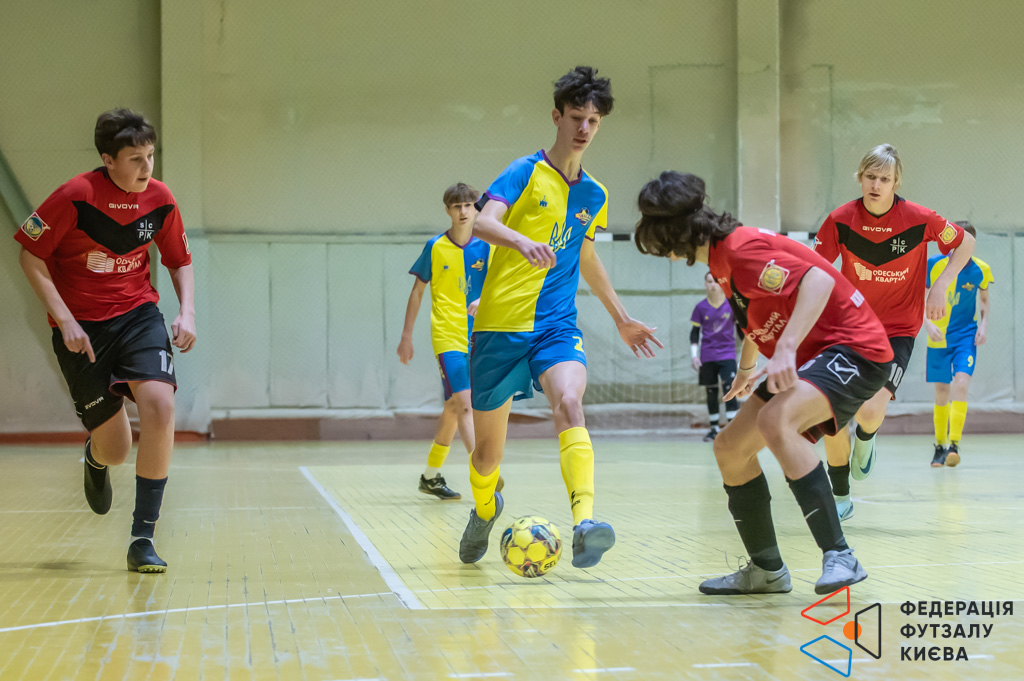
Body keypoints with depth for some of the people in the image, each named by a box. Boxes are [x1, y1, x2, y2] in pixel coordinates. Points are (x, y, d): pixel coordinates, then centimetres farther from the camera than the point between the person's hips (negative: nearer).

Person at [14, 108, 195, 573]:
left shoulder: (160, 198, -3)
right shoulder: (76, 196, -16)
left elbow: (180, 261, 12)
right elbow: (31, 255, -8)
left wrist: (187, 312, -4)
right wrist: (64, 319, -15)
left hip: (137, 313, 3)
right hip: (80, 327, -3)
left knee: (159, 404, -25)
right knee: (115, 451, -2)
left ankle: (143, 539, -15)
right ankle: (96, 458, 43)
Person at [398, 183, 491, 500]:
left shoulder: (485, 247, 4)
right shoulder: (435, 247, 0)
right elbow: (417, 291, 7)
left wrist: (485, 299, -22)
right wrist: (407, 336, 6)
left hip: (478, 339, 4)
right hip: (448, 339, -4)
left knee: (454, 407, 13)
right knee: (464, 403, -18)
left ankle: (431, 476, 29)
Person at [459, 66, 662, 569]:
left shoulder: (594, 196, 13)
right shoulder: (525, 173, -4)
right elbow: (483, 223, -21)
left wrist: (620, 319, 35)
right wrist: (521, 240, -43)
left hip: (557, 325, 3)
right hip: (500, 325, -2)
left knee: (569, 404, -29)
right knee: (487, 450, 8)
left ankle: (584, 524, -45)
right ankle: (484, 512, 42)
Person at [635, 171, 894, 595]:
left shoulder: (741, 249, -20)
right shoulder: (722, 260, 12)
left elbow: (819, 281, -33)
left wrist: (786, 349, -42)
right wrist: (746, 370, 44)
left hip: (854, 347, -11)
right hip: (808, 357, 11)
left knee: (774, 421, -35)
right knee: (730, 449, 8)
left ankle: (839, 556, -33)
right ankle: (766, 570, 19)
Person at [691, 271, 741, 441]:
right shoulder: (701, 307, -1)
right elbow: (695, 332, 6)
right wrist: (694, 355, 0)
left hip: (727, 354, -2)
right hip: (707, 356, 2)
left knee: (729, 388, -15)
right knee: (711, 392, 7)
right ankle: (714, 428, 15)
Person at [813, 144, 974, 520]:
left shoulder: (918, 219, -15)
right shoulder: (841, 220, -11)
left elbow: (965, 242, 1)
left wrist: (940, 288, -10)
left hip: (898, 330, -2)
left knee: (871, 411, -22)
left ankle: (865, 439, 19)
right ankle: (840, 496, 16)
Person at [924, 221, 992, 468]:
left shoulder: (980, 270, -5)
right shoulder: (933, 265, -9)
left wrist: (983, 325, -2)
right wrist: (928, 325, -18)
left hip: (966, 336, -1)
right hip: (938, 337, 1)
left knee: (961, 384, -20)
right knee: (941, 393, 6)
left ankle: (954, 445, -21)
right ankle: (939, 446, 22)